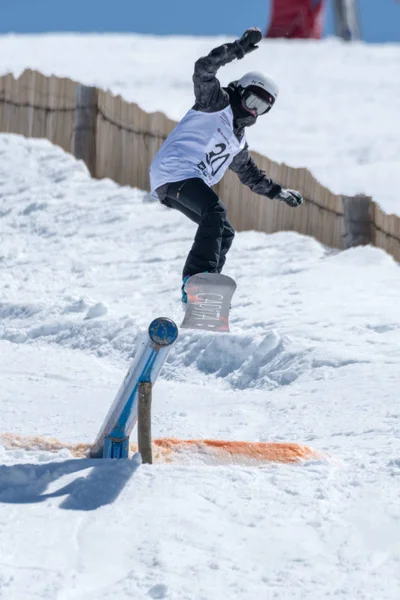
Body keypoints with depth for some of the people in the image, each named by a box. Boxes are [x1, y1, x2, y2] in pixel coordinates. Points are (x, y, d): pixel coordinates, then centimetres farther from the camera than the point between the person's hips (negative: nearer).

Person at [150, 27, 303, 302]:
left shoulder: (238, 139, 26)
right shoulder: (215, 104, 2)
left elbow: (249, 173, 41)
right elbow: (204, 70, -15)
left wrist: (278, 192, 38)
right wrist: (238, 49, -20)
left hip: (193, 184, 10)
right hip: (174, 171, -10)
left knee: (224, 233, 9)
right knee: (215, 212, -29)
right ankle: (198, 277, -38)